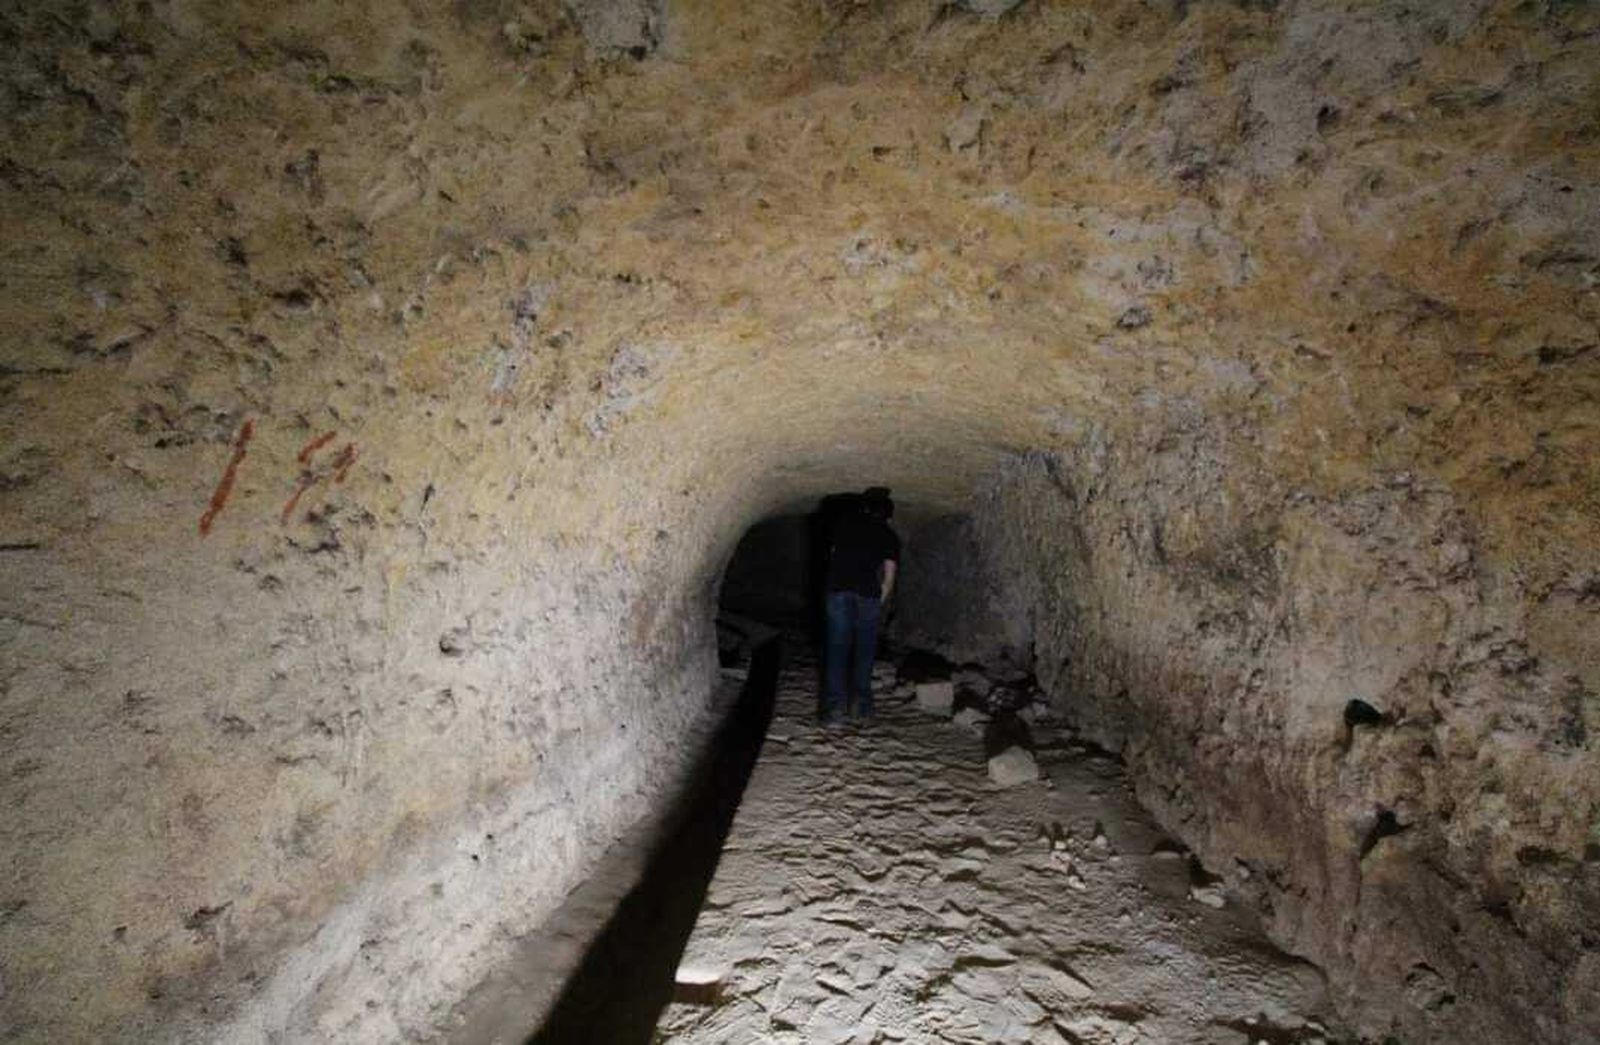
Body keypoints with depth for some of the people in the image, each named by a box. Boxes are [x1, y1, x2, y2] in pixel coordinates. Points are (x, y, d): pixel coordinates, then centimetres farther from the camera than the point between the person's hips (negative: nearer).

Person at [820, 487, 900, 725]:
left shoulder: (843, 523, 17)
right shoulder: (889, 537, 12)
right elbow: (888, 577, 6)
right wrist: (879, 603, 17)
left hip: (837, 589, 1)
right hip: (868, 594, 0)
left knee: (836, 649, 4)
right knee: (865, 650, 13)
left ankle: (835, 706, -3)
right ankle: (863, 704, 18)